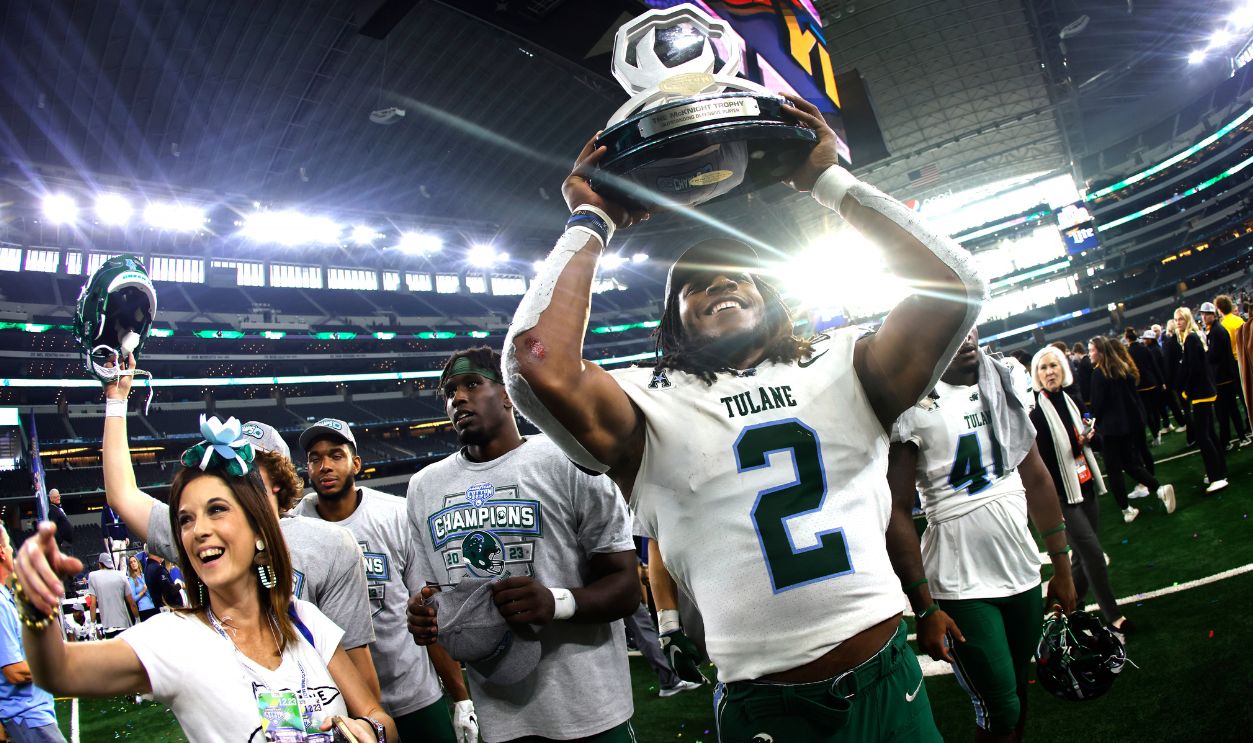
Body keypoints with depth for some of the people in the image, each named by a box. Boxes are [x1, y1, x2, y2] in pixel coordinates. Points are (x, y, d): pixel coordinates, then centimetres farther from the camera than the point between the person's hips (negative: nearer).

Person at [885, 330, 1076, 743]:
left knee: (1018, 689, 17)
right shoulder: (912, 403, -15)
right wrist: (924, 608, -16)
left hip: (1023, 573, 6)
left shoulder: (1005, 381, 5)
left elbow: (1035, 476, 10)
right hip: (961, 588, -6)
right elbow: (897, 512, -15)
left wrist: (1061, 565, 11)